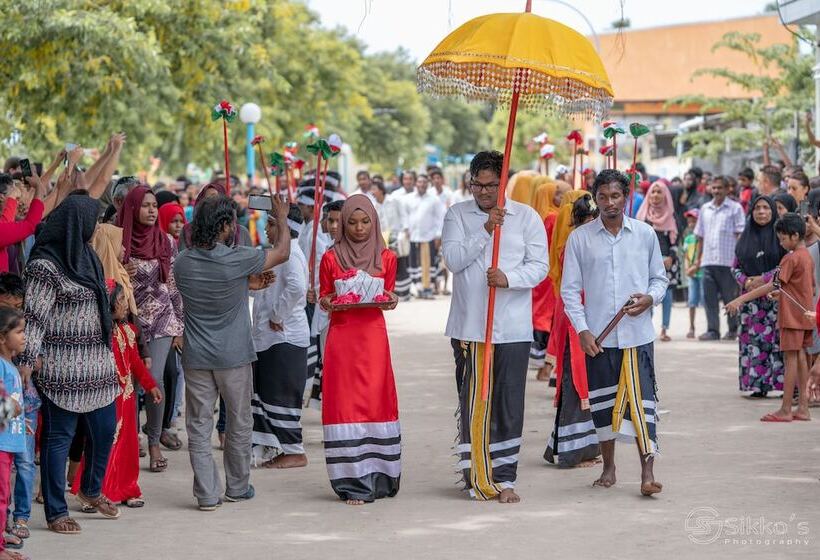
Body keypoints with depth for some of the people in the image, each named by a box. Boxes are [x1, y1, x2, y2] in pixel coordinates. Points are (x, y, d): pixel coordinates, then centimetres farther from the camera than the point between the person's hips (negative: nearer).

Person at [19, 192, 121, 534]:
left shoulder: (86, 256, 12)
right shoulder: (45, 266, -15)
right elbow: (34, 317, -16)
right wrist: (27, 361, -21)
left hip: (96, 361, 8)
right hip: (63, 368, -8)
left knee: (105, 428, 15)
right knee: (59, 437, 0)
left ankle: (91, 489, 38)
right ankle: (56, 512, 8)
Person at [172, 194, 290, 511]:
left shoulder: (182, 263, -3)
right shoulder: (237, 259, -16)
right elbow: (283, 253, 0)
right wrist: (282, 218, 15)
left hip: (196, 357, 3)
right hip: (233, 356, -2)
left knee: (199, 426, 6)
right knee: (239, 424, 14)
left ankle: (207, 495, 4)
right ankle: (237, 488, 24)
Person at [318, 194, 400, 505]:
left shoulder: (386, 258, 7)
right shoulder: (331, 258, 4)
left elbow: (388, 293, 15)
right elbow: (323, 297, 10)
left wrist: (391, 301, -7)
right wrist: (326, 303, -11)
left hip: (373, 334, 1)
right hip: (341, 335, -1)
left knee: (376, 401, -3)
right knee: (345, 404, -4)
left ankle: (376, 476, 7)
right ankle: (353, 482, -1)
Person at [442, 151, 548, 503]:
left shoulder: (527, 217, 4)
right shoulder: (457, 215, 7)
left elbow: (540, 266, -2)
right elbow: (453, 259, -7)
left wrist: (509, 278, -19)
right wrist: (485, 230, -16)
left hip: (513, 328, -1)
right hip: (468, 326, 1)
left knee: (509, 404, -1)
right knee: (472, 403, 4)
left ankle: (504, 479, 5)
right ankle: (476, 477, 12)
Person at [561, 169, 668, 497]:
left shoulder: (645, 234, 5)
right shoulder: (580, 238, 3)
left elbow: (660, 278, 13)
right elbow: (570, 288, 4)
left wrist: (650, 298, -9)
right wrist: (582, 330, -6)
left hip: (637, 333, -1)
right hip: (597, 336, 1)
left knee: (641, 401, -7)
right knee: (602, 402, 9)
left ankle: (648, 473, -7)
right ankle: (609, 468, 23)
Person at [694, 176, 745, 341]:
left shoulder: (735, 208, 0)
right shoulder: (705, 209, 15)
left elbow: (740, 234, -3)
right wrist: (698, 258, 15)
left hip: (727, 260, -4)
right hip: (708, 260, 5)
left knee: (729, 296, 1)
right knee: (709, 296, 1)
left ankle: (733, 329, 13)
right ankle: (712, 330, 5)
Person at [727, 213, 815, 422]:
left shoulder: (791, 259, -16)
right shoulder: (807, 257, 12)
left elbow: (773, 286, -22)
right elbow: (812, 288, 20)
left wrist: (740, 300, -25)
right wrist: (781, 293, 22)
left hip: (792, 316, -9)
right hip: (804, 316, 9)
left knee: (790, 359, -6)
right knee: (800, 358, 9)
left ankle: (785, 410, -3)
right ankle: (803, 408, 10)